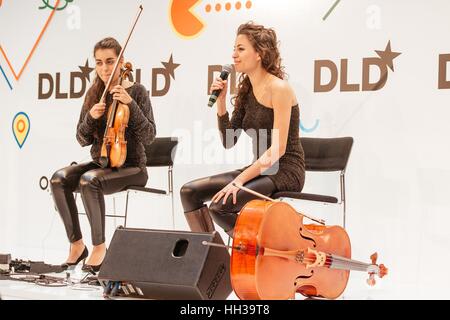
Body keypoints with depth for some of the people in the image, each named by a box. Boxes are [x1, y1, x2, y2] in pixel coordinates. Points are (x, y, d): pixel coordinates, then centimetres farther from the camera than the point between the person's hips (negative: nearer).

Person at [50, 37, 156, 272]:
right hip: (100, 163, 5)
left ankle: (99, 246, -18)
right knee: (59, 179, -24)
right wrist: (91, 117, -12)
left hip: (131, 167, -5)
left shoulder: (137, 91, -4)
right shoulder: (94, 94, 9)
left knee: (89, 180, -34)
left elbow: (148, 137, -12)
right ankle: (76, 244, -12)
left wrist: (131, 104, -22)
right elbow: (83, 140, 8)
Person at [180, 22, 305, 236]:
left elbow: (277, 149, -19)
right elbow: (228, 142, 10)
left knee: (221, 205, -26)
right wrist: (221, 101, -1)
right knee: (189, 192, -6)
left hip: (285, 172, -8)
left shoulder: (278, 88, -13)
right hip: (261, 170, 8)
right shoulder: (246, 90, 11)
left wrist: (240, 180, -23)